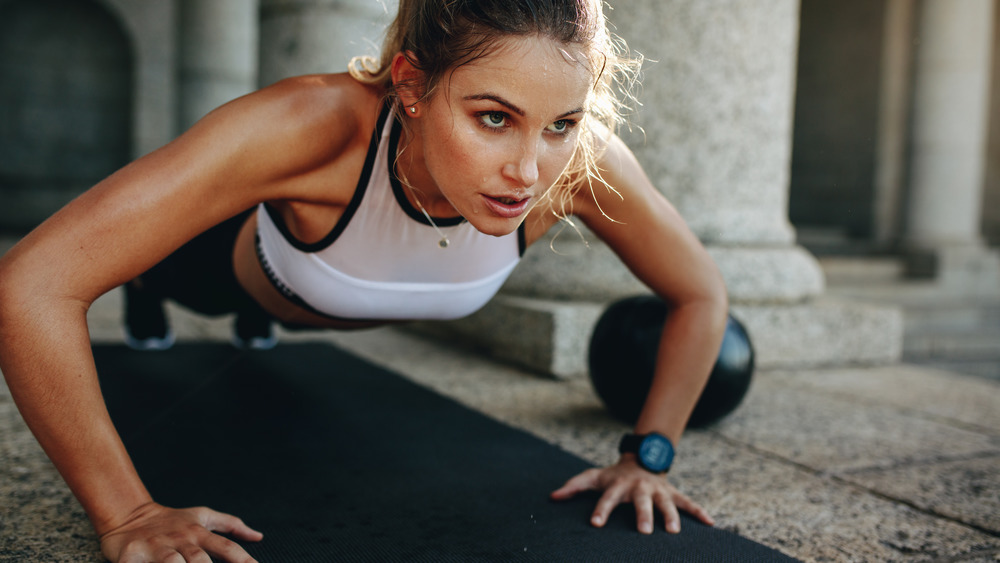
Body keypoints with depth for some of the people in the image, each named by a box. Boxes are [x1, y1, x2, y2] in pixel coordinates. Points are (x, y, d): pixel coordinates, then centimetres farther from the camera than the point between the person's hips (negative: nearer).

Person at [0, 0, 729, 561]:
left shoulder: (582, 163, -42)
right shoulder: (314, 126, -51)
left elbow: (702, 294, -23)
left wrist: (648, 456, -25)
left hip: (370, 296, 4)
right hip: (248, 260, -3)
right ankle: (144, 288, 70)